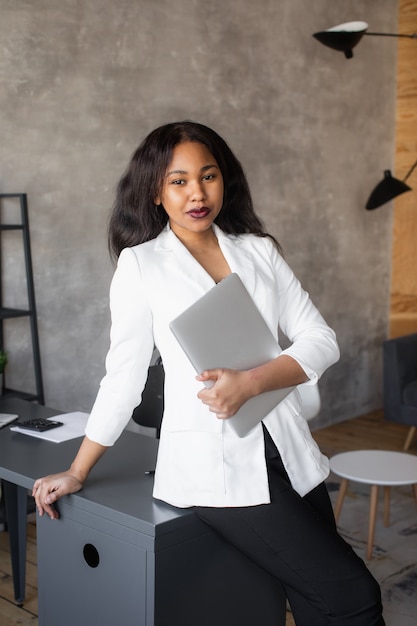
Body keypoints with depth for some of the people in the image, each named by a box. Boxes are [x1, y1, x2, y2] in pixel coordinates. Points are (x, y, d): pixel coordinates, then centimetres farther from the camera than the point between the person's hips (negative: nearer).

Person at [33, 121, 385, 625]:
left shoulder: (259, 250, 9)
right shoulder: (140, 265, 0)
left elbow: (320, 339, 2)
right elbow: (123, 376, 4)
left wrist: (250, 382, -14)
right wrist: (76, 474, 6)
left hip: (288, 451, 4)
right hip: (214, 464, -4)